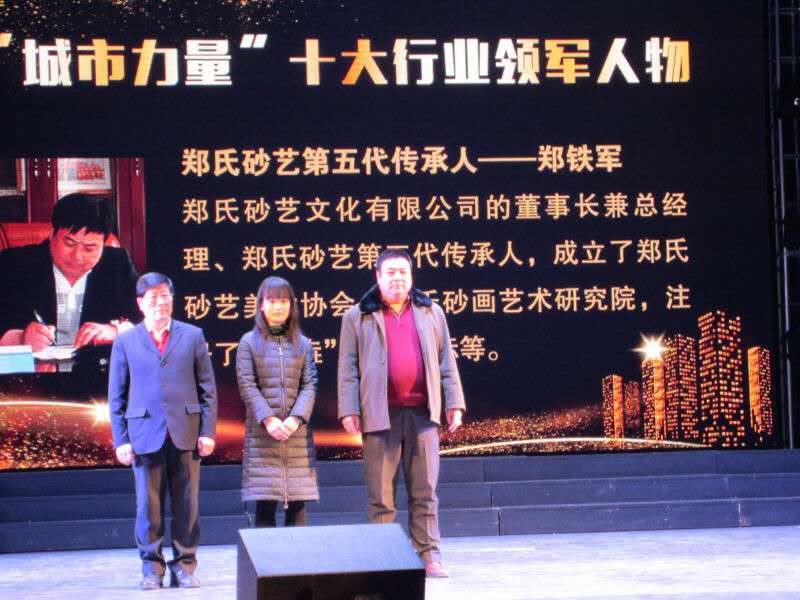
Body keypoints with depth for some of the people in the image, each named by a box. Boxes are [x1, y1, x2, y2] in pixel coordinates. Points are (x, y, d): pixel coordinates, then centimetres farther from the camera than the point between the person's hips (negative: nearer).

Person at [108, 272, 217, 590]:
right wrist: (120, 440, 0)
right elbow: (116, 396, 8)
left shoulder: (192, 336, 9)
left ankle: (184, 566, 11)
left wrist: (207, 431, 0)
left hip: (185, 433, 0)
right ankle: (151, 567, 11)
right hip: (145, 435, 0)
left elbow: (208, 388, 8)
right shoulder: (125, 342, 8)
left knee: (186, 504, 3)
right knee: (148, 504, 1)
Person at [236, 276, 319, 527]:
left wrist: (296, 419, -11)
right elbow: (247, 385, -3)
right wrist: (268, 420, -14)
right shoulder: (249, 342, 5)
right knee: (264, 502, -4)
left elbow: (309, 384, 4)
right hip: (262, 433, -2)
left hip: (297, 432, 2)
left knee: (298, 502, 1)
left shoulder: (302, 343, 11)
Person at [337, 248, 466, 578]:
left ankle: (428, 555, 5)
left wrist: (454, 403, 7)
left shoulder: (430, 312, 14)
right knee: (380, 494, 1)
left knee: (425, 490, 2)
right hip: (380, 415, -2)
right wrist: (348, 409, -5)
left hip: (423, 414, 2)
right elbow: (348, 367, 4)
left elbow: (446, 361, 14)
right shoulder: (358, 316, 7)